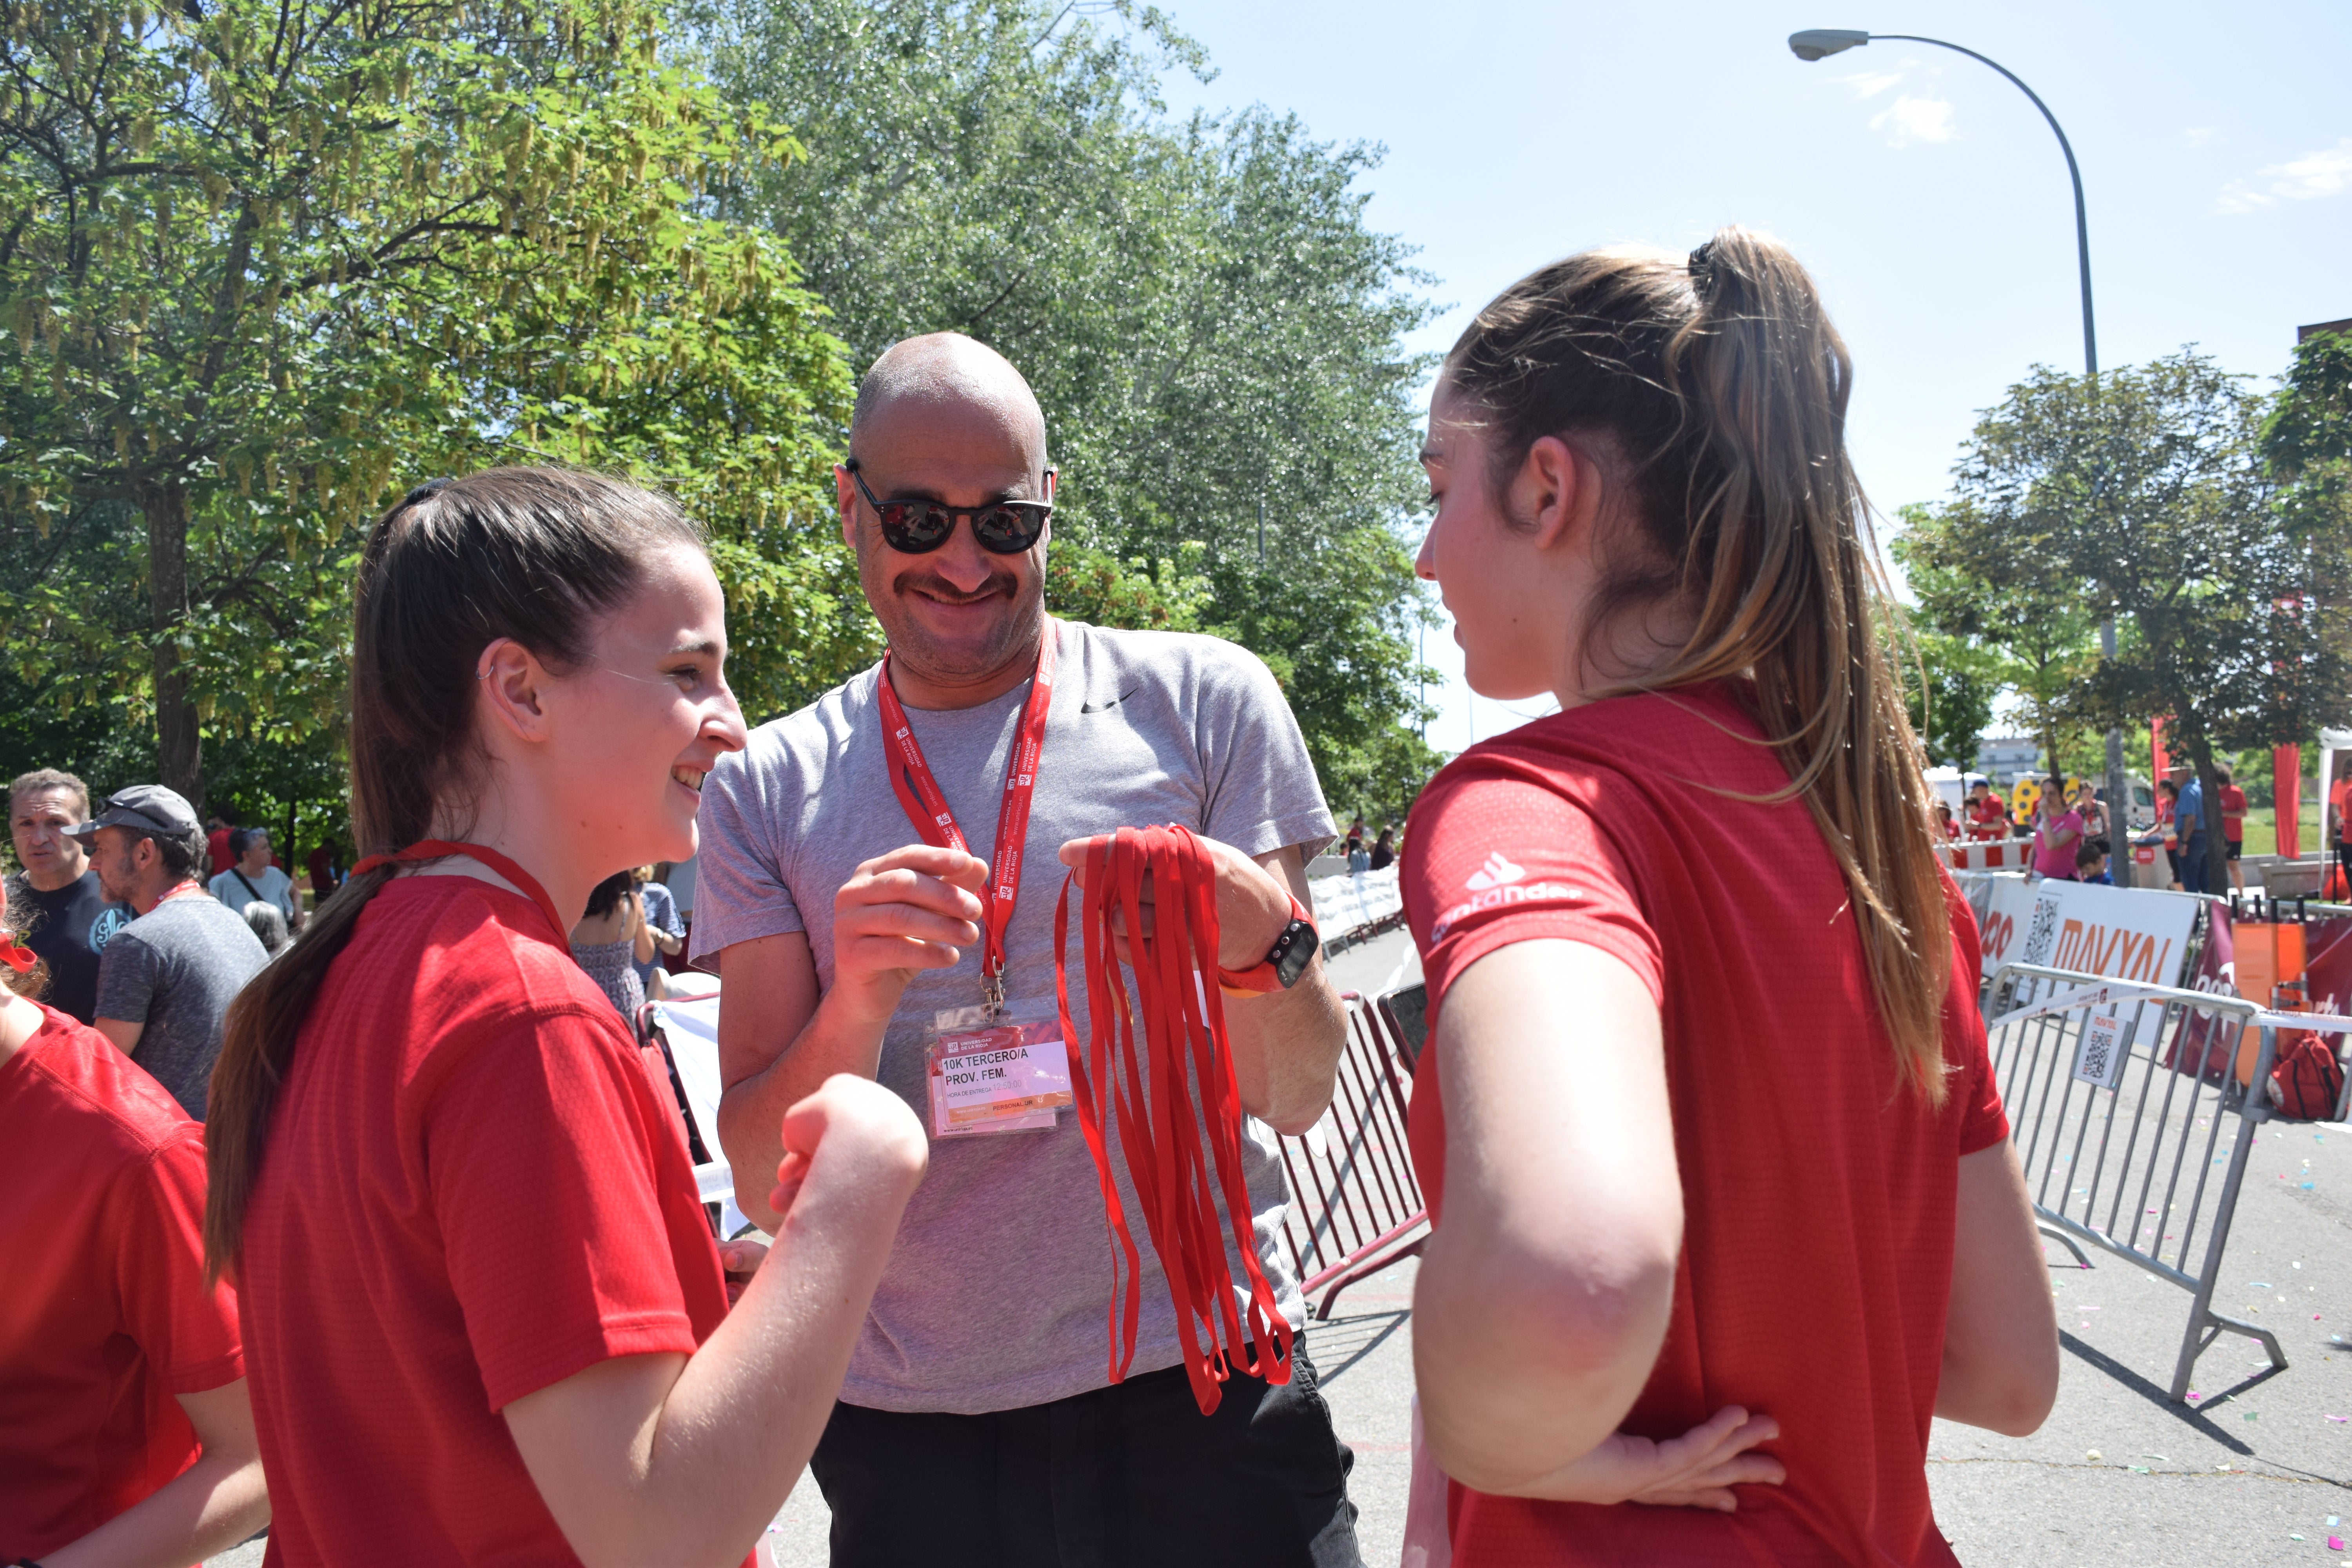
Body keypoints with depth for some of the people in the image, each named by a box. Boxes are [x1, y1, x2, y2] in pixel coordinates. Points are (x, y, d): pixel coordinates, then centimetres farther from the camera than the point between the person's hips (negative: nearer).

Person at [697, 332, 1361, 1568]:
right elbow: (768, 1187, -1)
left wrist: (1260, 943, -24)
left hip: (1203, 1380, -1)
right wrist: (854, 1008, -20)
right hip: (909, 1422, 1)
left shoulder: (1202, 700, -3)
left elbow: (1295, 1099, -4)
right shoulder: (766, 789, 1)